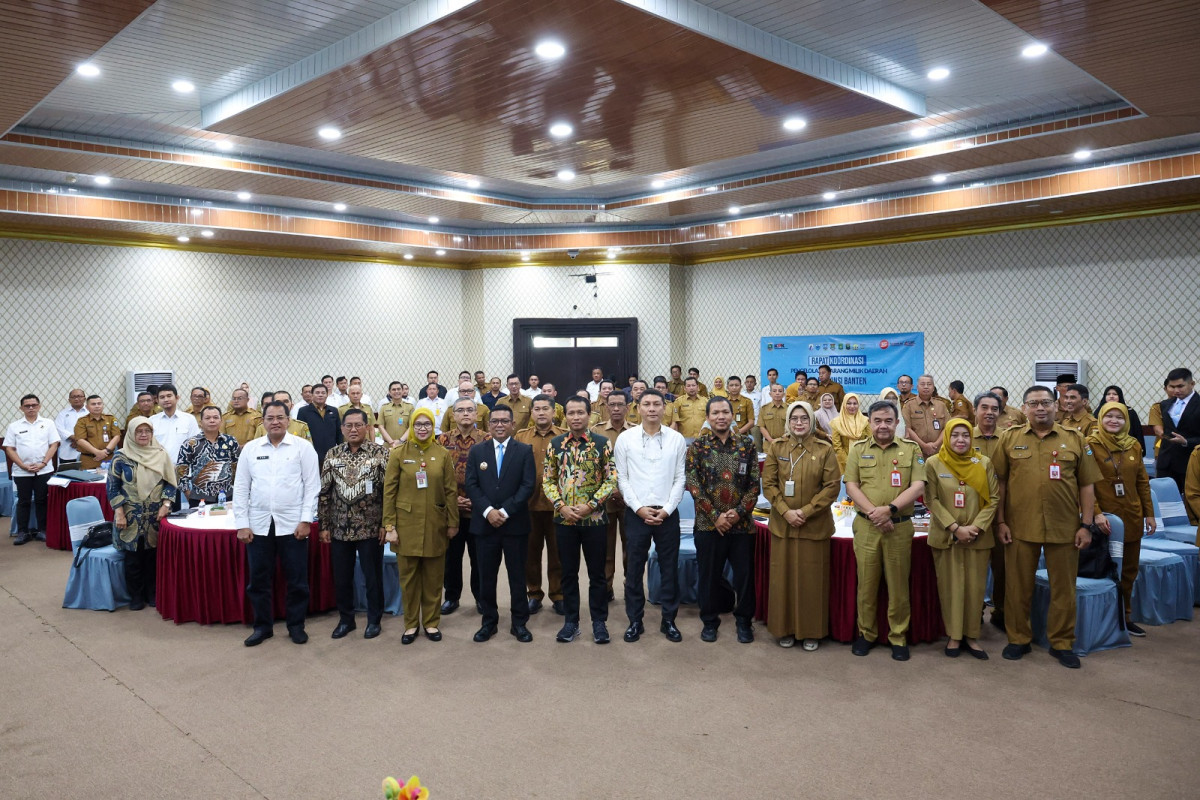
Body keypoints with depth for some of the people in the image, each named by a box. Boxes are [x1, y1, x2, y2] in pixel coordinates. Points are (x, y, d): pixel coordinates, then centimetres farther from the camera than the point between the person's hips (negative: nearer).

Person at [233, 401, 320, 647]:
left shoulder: (303, 447, -1)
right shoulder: (250, 448, 6)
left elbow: (312, 485, -3)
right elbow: (240, 488, 6)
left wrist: (306, 519, -9)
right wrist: (242, 524, 1)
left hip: (292, 524, -2)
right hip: (258, 525, 2)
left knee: (297, 580, 6)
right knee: (258, 580, 10)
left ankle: (296, 625, 21)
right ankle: (262, 626, 25)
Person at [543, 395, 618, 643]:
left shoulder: (602, 443, -2)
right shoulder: (555, 444, 3)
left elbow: (612, 479, -5)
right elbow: (547, 480, 5)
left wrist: (590, 505, -13)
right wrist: (561, 506, -9)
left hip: (594, 518, -2)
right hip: (564, 519, 2)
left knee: (596, 572, 7)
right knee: (568, 572, 10)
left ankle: (599, 621, 19)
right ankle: (571, 621, 21)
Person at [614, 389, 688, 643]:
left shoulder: (676, 439, 1)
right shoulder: (625, 439, -1)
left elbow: (680, 479, 2)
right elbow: (621, 479, -1)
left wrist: (667, 509, -8)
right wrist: (639, 508, -9)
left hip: (667, 513, 1)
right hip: (636, 513, -1)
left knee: (670, 568, 8)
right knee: (635, 569, 7)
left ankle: (669, 620, 22)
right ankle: (635, 621, 20)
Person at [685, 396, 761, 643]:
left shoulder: (747, 445, 3)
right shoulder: (697, 446, -2)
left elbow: (754, 484, 2)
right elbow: (692, 485, -7)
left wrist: (739, 511, -11)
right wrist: (715, 516, -13)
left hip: (742, 523, 1)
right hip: (708, 524, -1)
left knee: (745, 575, 8)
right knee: (709, 576, 9)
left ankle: (744, 621, 26)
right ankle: (710, 621, 26)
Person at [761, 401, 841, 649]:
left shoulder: (825, 449, -2)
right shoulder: (776, 447, 2)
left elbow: (833, 486, -6)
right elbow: (768, 484, 0)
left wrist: (806, 511, -13)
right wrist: (786, 511, -12)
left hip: (815, 525, -1)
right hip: (782, 524, 1)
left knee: (812, 579, 5)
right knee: (783, 577, 7)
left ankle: (812, 631, 19)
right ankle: (785, 628, 21)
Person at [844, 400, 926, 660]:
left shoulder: (911, 449, 4)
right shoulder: (858, 449, 6)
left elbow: (918, 486, -5)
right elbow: (851, 486, -1)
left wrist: (890, 509, -18)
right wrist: (873, 512, -14)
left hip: (900, 526, -1)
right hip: (866, 526, 1)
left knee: (898, 583, 6)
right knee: (866, 582, 8)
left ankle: (898, 636, 19)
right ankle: (866, 633, 21)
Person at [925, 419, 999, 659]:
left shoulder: (984, 463, 2)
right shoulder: (933, 463, -2)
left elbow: (993, 498, 1)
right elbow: (932, 500, -4)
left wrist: (975, 527, -11)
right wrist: (955, 528, -13)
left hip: (978, 537, 1)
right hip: (945, 536, -1)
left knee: (975, 586, 5)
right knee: (950, 586, 4)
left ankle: (971, 636, 16)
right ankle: (954, 635, 14)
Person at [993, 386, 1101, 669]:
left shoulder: (1074, 439, 4)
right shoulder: (1010, 438, 3)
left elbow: (1086, 485, 4)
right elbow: (1000, 482, 3)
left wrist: (1087, 525, -1)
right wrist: (1001, 521, -1)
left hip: (1064, 527, 0)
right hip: (1021, 526, 0)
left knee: (1064, 588, 9)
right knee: (1018, 586, 8)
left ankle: (1061, 643, 23)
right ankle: (1018, 639, 23)